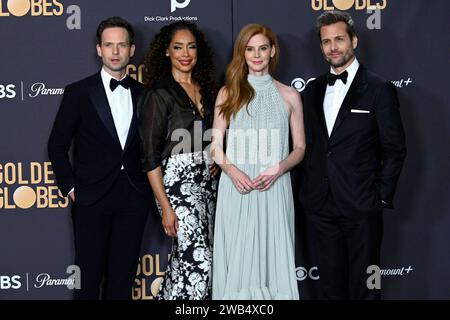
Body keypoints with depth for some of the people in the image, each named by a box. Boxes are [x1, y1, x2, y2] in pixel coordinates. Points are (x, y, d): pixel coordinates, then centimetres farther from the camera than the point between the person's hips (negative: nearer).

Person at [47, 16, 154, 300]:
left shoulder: (143, 94, 8)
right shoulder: (79, 92, -1)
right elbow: (57, 146, 2)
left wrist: (149, 186, 5)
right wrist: (70, 188, -3)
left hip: (134, 198, 3)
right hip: (92, 199, -2)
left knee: (123, 276, 9)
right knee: (89, 276, 4)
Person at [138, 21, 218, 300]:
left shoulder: (206, 89, 11)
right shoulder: (159, 94, -7)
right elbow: (151, 156, -10)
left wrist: (218, 159, 3)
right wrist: (165, 207, -14)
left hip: (208, 180, 7)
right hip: (177, 180, -7)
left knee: (185, 256, 9)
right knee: (199, 260, -13)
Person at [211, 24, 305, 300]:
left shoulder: (289, 96, 7)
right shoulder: (228, 93, 8)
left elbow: (300, 148, 9)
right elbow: (216, 145, 7)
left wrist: (278, 168, -11)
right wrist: (231, 170, -13)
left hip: (274, 188, 0)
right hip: (236, 187, 0)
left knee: (273, 254, 0)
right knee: (237, 257, 1)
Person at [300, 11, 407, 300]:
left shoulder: (379, 89, -4)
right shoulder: (314, 89, 12)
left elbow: (395, 150, -4)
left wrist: (382, 198, -8)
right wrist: (309, 191, 7)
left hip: (361, 208, -4)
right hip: (320, 206, 5)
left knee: (363, 286, 5)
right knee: (330, 285, 13)